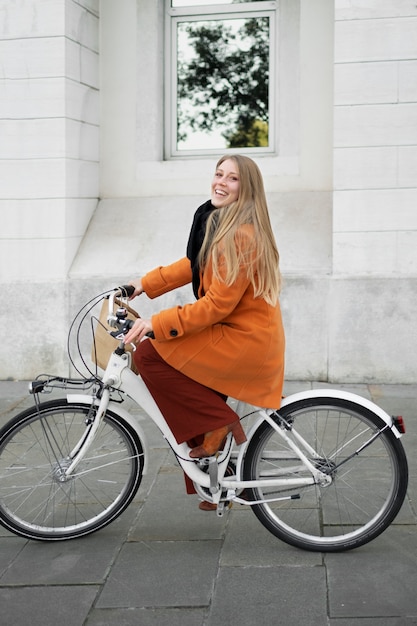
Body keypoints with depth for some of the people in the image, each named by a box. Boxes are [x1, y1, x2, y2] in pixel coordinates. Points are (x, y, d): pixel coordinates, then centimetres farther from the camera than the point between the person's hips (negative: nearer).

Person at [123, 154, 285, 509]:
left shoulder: (243, 235, -22)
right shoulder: (214, 219, 8)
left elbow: (217, 305, -24)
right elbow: (195, 264, 20)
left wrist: (155, 324, -23)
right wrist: (145, 284, 13)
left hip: (246, 341, -9)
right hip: (231, 331, 9)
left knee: (149, 354, -15)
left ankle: (219, 425, -5)